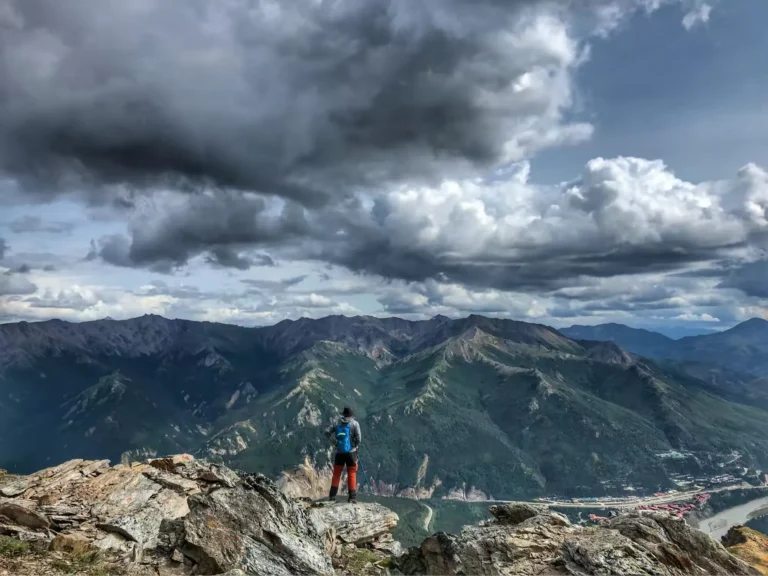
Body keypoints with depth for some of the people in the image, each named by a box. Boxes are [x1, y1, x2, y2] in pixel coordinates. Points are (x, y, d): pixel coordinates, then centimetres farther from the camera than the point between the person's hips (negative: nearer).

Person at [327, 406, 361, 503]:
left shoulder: (337, 423, 5)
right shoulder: (355, 423, -4)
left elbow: (328, 432, -1)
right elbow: (358, 438, -10)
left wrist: (335, 442, 5)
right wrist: (356, 447, 8)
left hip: (339, 452, 2)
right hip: (351, 452, -2)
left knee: (336, 474, 11)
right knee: (351, 474, 5)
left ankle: (332, 496, 9)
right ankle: (352, 497, 4)